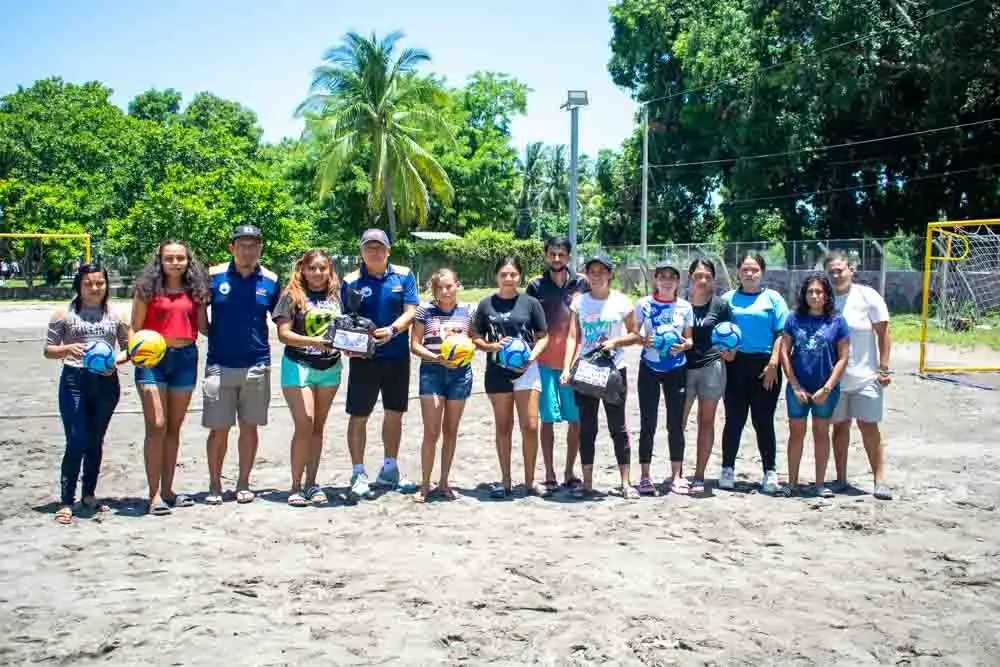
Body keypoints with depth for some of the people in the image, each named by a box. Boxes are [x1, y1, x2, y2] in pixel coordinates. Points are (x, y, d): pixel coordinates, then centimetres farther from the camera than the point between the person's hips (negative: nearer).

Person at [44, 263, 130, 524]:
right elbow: (48, 350, 3)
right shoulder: (64, 314, 2)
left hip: (106, 383, 3)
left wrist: (115, 360, -8)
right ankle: (66, 501, 0)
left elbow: (128, 349, 12)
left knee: (96, 442, 12)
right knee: (76, 442, -8)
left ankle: (89, 495, 25)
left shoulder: (115, 316, 8)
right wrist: (68, 349, -17)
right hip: (74, 381, -3)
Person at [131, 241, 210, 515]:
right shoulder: (147, 288, -1)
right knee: (156, 426, -8)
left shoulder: (195, 290, 8)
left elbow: (204, 327, 10)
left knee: (174, 427, 11)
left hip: (185, 358, 4)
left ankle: (167, 490, 20)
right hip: (153, 358, -4)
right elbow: (135, 329, 0)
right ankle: (154, 494, -2)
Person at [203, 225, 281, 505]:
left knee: (249, 426, 8)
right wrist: (211, 333, -1)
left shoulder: (271, 281, 3)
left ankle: (243, 484, 20)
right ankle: (214, 485, 17)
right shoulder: (214, 276, -1)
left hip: (257, 365, 1)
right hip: (219, 365, -1)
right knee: (218, 429, 2)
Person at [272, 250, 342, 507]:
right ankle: (296, 486, 3)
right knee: (304, 426, -9)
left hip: (330, 367, 4)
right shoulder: (292, 296, -4)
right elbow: (283, 334, -11)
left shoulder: (336, 296, 9)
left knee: (318, 427, 10)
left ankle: (311, 482, 19)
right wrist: (313, 341, -24)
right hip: (299, 365, -4)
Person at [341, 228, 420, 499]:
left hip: (397, 356, 2)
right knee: (359, 416, 1)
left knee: (395, 414, 12)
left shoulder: (404, 276, 2)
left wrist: (392, 330, -23)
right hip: (364, 358, -2)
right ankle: (358, 473, 13)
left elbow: (410, 312, -5)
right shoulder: (351, 281, -1)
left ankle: (389, 470, 27)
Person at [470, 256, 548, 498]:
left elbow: (543, 336, 5)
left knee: (530, 426, -5)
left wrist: (532, 355, -12)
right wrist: (492, 346, -12)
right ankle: (505, 480, 18)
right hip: (497, 371, 1)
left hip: (526, 370, -1)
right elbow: (475, 337, 7)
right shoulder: (486, 304, 4)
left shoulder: (530, 303, 2)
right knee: (503, 428, 8)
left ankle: (530, 480, 10)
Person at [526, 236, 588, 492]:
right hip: (545, 362, -1)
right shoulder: (535, 285, 4)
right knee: (548, 419, 1)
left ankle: (570, 472, 18)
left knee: (577, 419, 5)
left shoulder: (582, 283, 4)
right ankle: (550, 474, 10)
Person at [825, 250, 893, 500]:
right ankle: (841, 479, 18)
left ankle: (880, 480, 5)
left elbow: (883, 333, -2)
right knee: (839, 426, 9)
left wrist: (884, 368, -7)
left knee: (868, 426, -3)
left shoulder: (867, 296, -4)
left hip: (865, 376, -3)